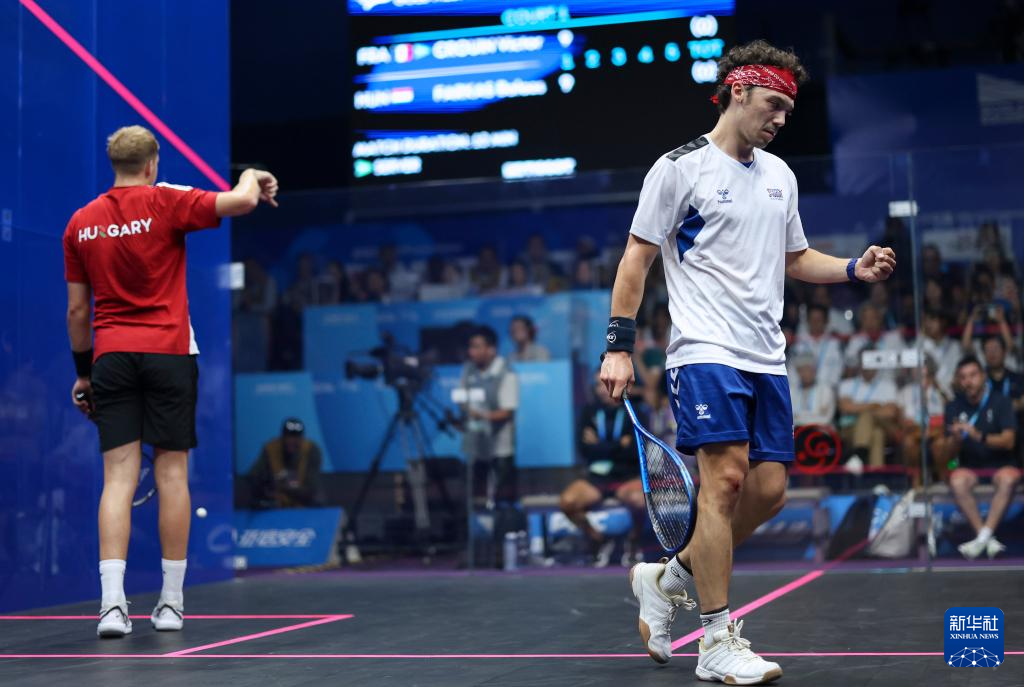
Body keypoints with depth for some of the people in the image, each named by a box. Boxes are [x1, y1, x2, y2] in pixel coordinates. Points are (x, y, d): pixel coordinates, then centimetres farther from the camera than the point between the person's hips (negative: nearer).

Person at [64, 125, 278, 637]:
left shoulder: (80, 223, 8)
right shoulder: (164, 203, -5)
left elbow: (77, 310, 11)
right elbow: (242, 202, -13)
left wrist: (83, 372, 19)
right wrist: (252, 177, 10)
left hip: (110, 357, 3)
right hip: (168, 353, -3)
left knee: (119, 476, -1)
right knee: (171, 474, 4)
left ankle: (112, 601, -11)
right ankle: (171, 602, 8)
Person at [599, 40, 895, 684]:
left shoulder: (780, 174, 17)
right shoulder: (681, 167, -3)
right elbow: (637, 257, -3)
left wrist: (856, 268, 8)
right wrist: (619, 346, -9)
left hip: (767, 358, 7)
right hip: (707, 352, -7)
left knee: (769, 489, 3)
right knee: (726, 477, -15)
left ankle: (667, 579, 23)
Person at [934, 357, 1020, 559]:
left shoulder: (1000, 402, -1)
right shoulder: (954, 407, 4)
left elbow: (1008, 441, -13)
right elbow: (946, 456, 2)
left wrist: (979, 436, -30)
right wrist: (955, 439, -22)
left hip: (1001, 465, -1)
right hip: (969, 468, 1)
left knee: (1008, 479, -36)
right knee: (957, 481, -33)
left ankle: (983, 537, -38)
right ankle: (989, 540, -34)